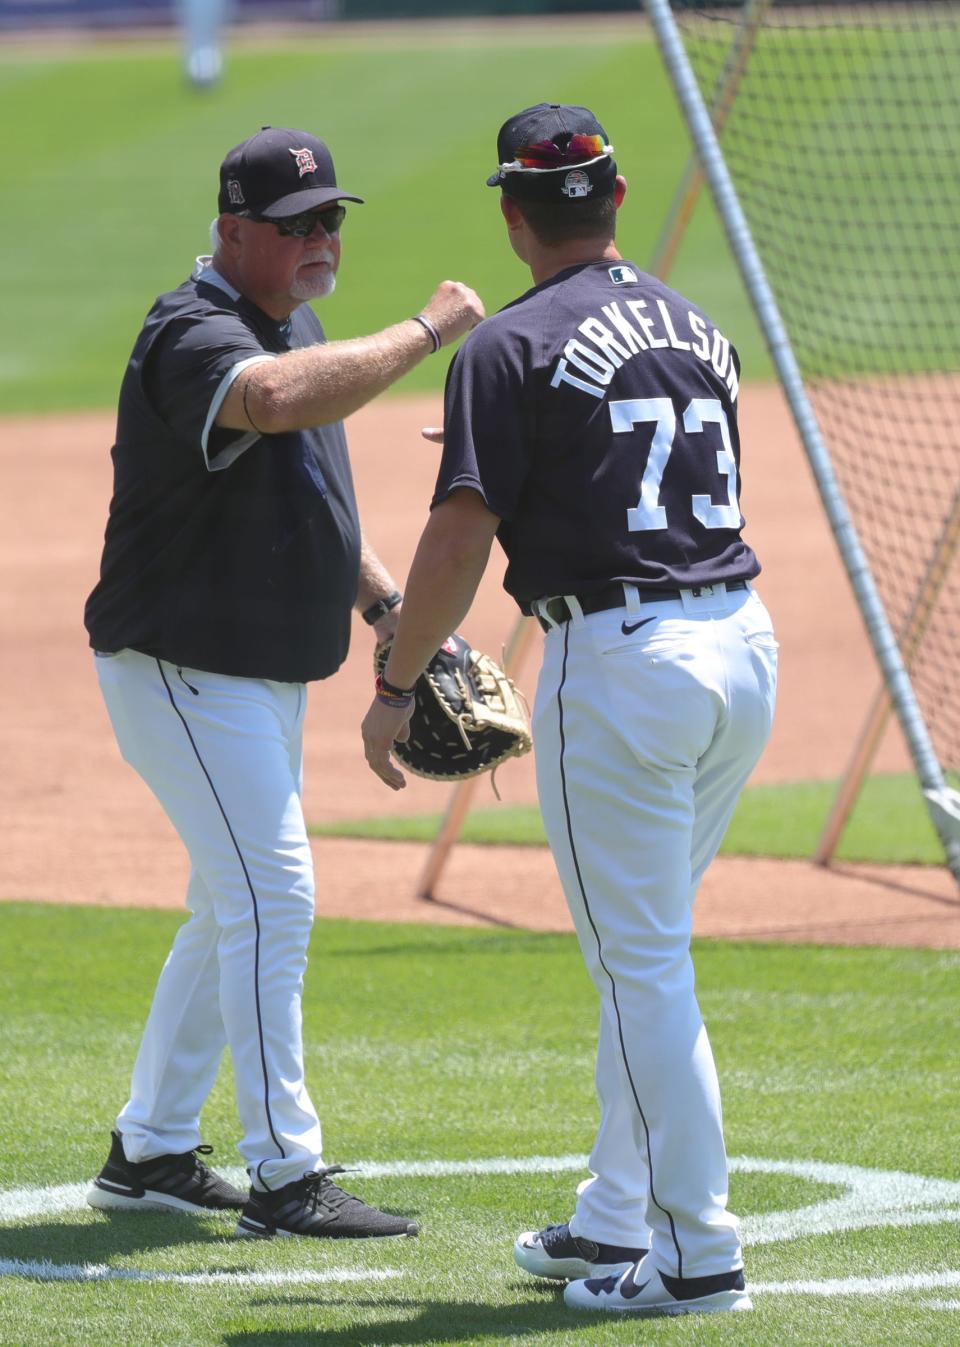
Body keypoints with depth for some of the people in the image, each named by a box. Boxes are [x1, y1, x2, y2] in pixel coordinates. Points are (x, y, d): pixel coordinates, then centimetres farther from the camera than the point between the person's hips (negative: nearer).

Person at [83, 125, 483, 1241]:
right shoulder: (195, 336, -21)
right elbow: (280, 400, -45)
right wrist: (427, 331, -38)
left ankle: (152, 1151, 25)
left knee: (237, 905, 15)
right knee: (272, 895, -14)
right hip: (183, 670, -10)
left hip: (269, 676, 10)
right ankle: (282, 1175, -11)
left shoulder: (296, 325, 11)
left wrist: (386, 604, 12)